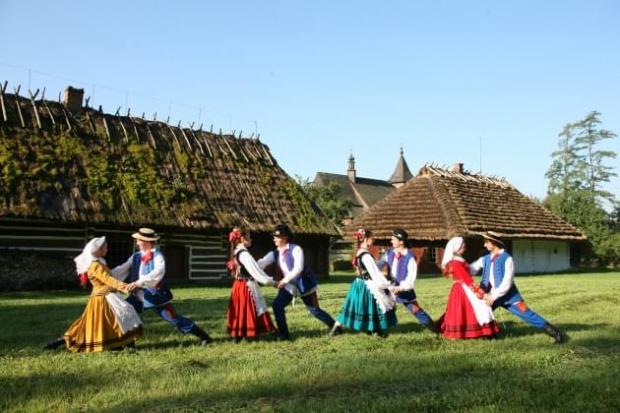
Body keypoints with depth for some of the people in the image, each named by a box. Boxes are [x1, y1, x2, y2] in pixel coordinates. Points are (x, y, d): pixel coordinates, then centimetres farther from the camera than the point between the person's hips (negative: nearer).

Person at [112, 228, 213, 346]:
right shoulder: (136, 257, 6)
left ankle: (203, 337, 5)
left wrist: (140, 282, -40)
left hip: (156, 296, -6)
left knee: (175, 319, -3)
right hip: (138, 296, 6)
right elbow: (121, 270, 2)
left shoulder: (157, 256, -12)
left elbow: (158, 273, -29)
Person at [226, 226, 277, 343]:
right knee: (247, 311, -2)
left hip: (239, 286, 9)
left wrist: (268, 279, 17)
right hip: (247, 287, -9)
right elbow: (256, 272, -19)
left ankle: (237, 336, 18)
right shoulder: (244, 254, -19)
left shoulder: (236, 253, 11)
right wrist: (272, 282, -12)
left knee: (240, 311, 13)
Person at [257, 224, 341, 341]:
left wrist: (285, 280, -27)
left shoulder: (295, 249, -17)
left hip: (303, 284, -5)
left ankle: (335, 327, 19)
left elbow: (298, 268, -26)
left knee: (314, 310, 1)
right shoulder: (275, 253, 0)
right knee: (277, 305, -11)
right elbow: (262, 263, -14)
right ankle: (284, 334, 0)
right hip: (288, 286, 5)